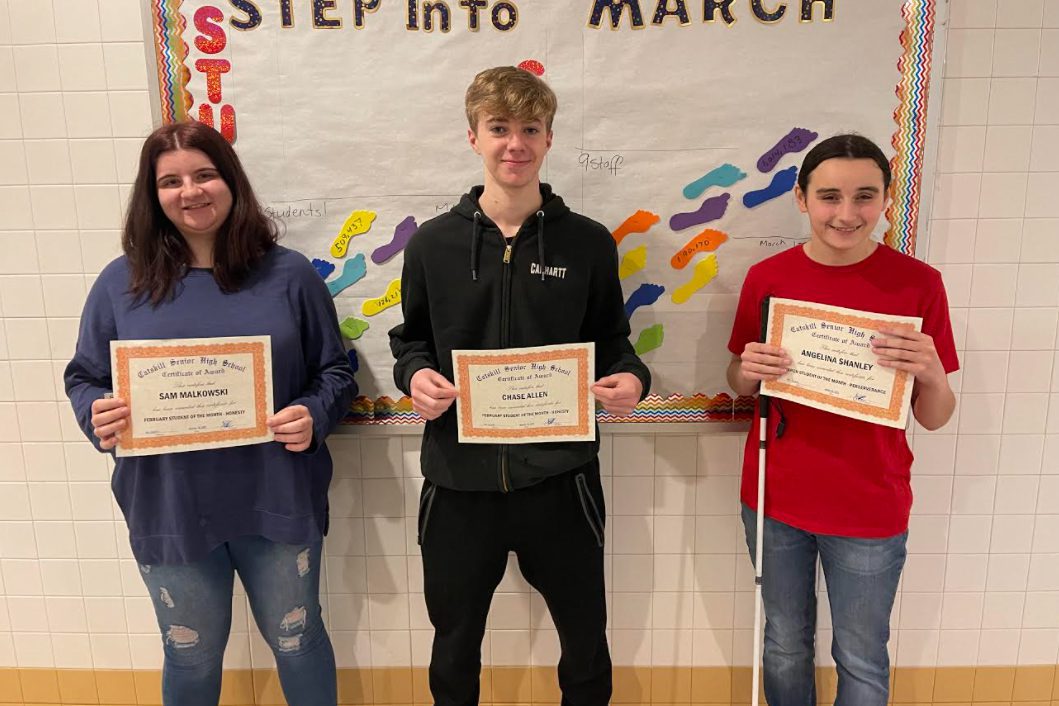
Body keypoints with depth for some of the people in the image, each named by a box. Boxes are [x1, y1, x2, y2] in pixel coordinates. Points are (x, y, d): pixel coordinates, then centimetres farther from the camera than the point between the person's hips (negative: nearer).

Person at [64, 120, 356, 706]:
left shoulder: (288, 275, -2)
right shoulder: (120, 283, 0)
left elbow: (335, 371, 2)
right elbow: (83, 378, 7)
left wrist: (314, 417, -18)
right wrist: (97, 417, -15)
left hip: (275, 502, 0)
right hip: (169, 510, 1)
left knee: (297, 641, 18)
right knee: (191, 658, 20)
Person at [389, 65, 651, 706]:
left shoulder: (589, 243, 1)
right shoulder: (434, 243, 1)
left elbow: (611, 341, 7)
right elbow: (410, 340, 9)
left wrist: (631, 378, -14)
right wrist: (416, 376, -12)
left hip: (560, 477, 0)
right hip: (460, 480, 1)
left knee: (587, 641, 18)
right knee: (454, 648, 20)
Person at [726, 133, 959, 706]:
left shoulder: (918, 282, -9)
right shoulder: (767, 278, -5)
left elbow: (934, 419, -4)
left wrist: (931, 373, -25)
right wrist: (747, 370, -16)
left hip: (869, 511, -1)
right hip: (775, 499, 2)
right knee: (785, 645, 19)